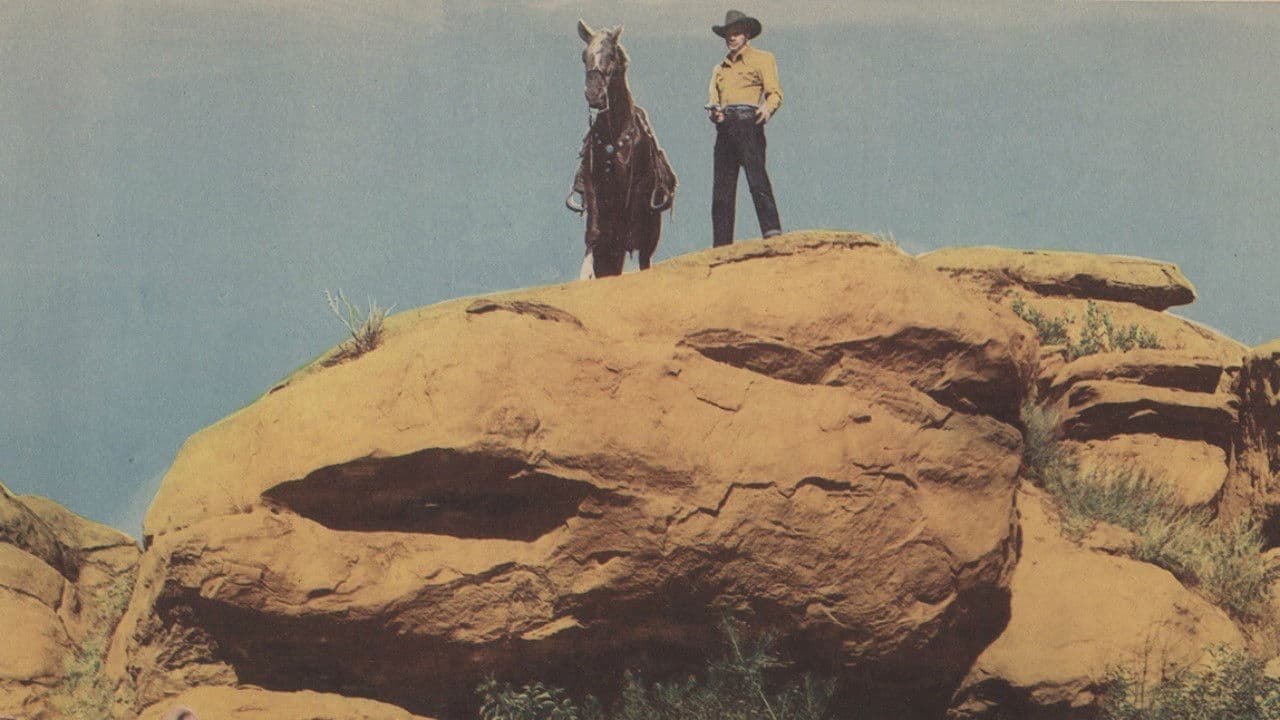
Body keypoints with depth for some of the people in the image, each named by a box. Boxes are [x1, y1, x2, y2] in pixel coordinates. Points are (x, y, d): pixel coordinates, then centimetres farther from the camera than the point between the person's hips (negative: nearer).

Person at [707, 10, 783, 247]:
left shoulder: (762, 59, 12)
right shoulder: (719, 69, 28)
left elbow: (775, 92, 1)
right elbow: (714, 100, 21)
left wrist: (768, 106, -22)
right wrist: (714, 111, -4)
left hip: (748, 123, -5)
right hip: (725, 127, 5)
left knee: (757, 178, -20)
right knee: (721, 188, -1)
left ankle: (772, 230, -27)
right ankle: (721, 245, -2)